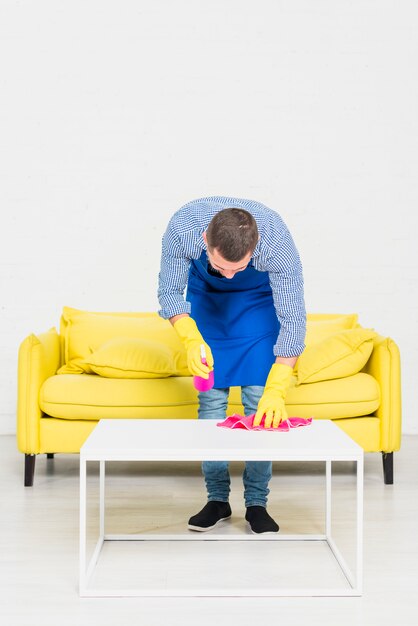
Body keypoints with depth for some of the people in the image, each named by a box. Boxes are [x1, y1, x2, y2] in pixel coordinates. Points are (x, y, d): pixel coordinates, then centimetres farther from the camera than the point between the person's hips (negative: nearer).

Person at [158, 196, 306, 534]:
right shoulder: (182, 227, -36)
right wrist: (191, 340, -40)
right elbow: (170, 292, -22)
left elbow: (293, 320, -34)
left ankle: (257, 502, 3)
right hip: (205, 294, 1)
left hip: (261, 297, -1)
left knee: (260, 399, -8)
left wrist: (277, 391, -42)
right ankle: (217, 499, 9)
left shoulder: (278, 242, -39)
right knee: (210, 397, -3)